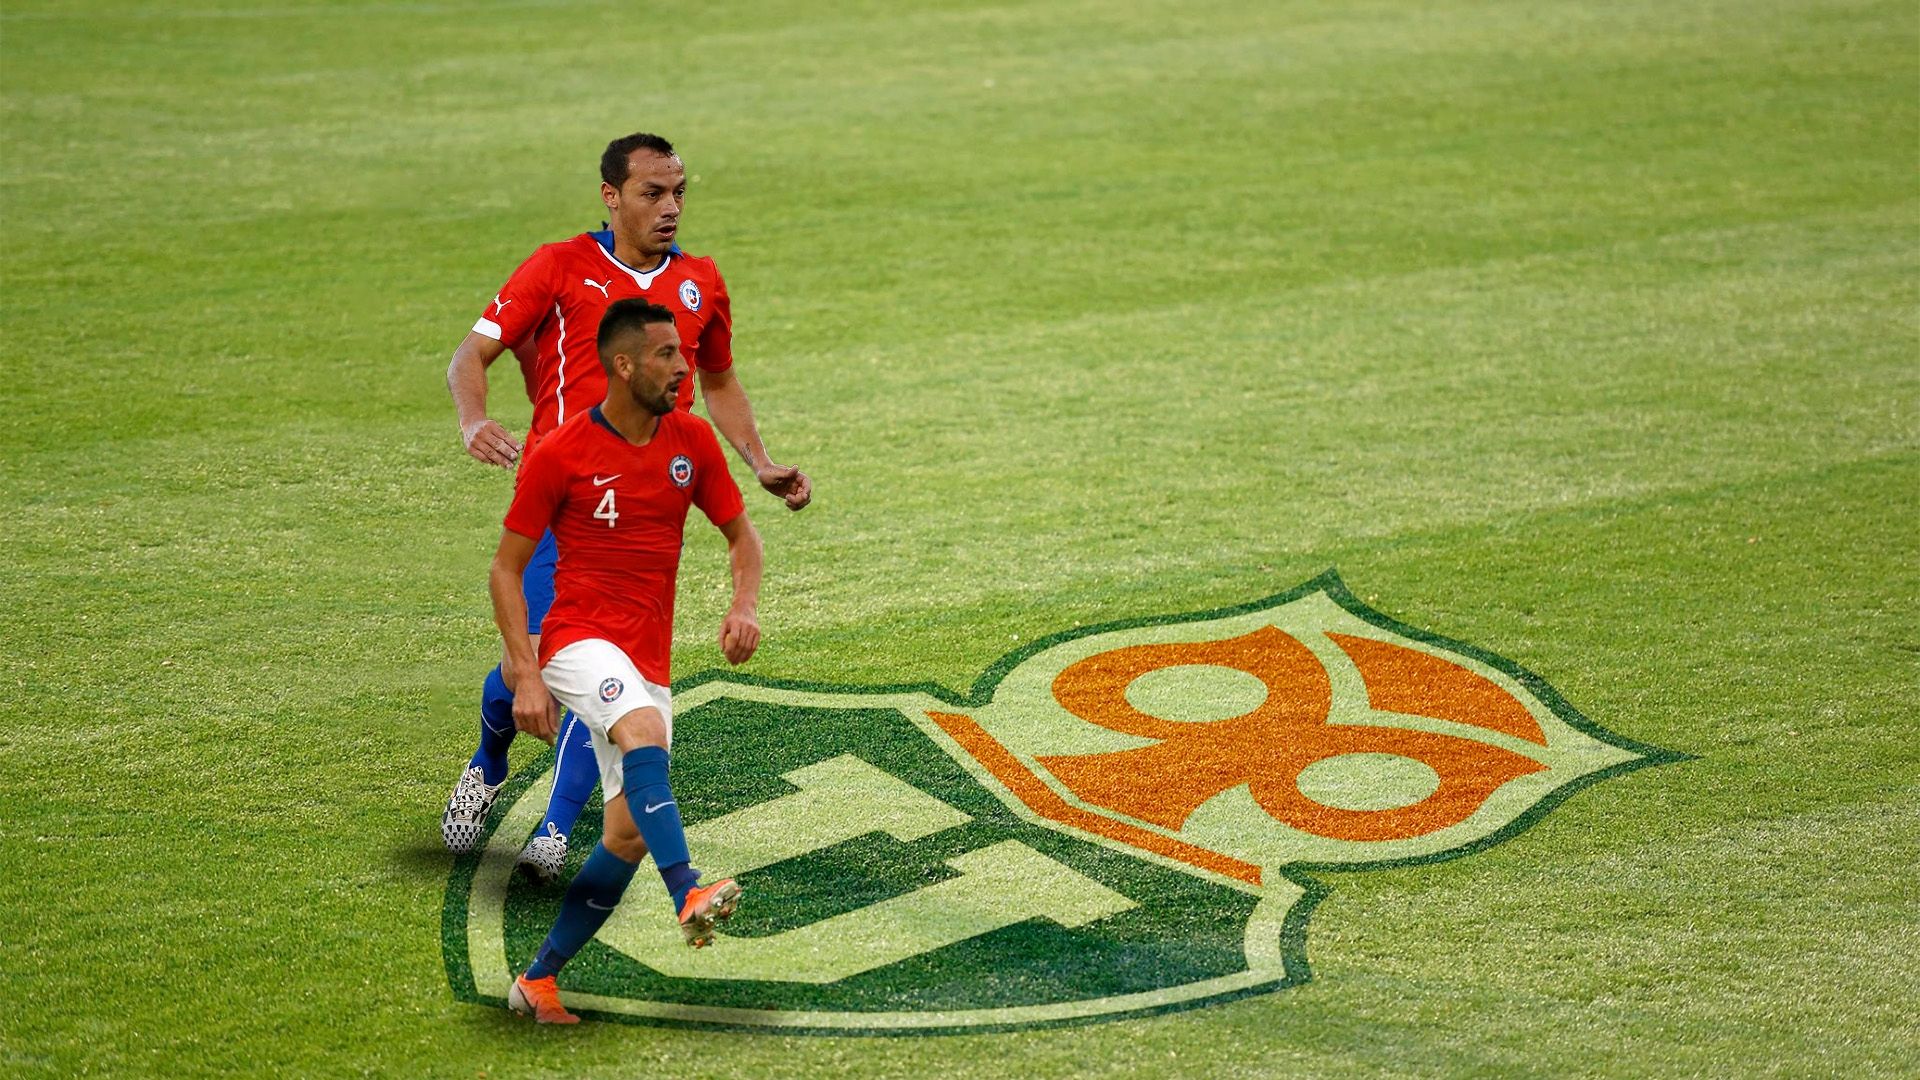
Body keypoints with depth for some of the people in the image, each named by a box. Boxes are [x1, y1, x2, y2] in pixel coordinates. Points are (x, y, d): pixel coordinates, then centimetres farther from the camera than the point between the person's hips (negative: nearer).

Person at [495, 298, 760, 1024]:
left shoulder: (691, 440, 5)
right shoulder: (558, 456, -8)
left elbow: (741, 534, 15)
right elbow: (506, 569, -3)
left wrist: (744, 604, -7)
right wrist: (525, 675, -13)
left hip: (649, 659, 6)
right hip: (581, 639, -6)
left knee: (628, 835, 2)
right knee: (646, 733, -37)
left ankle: (538, 980, 14)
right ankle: (688, 895, -49)